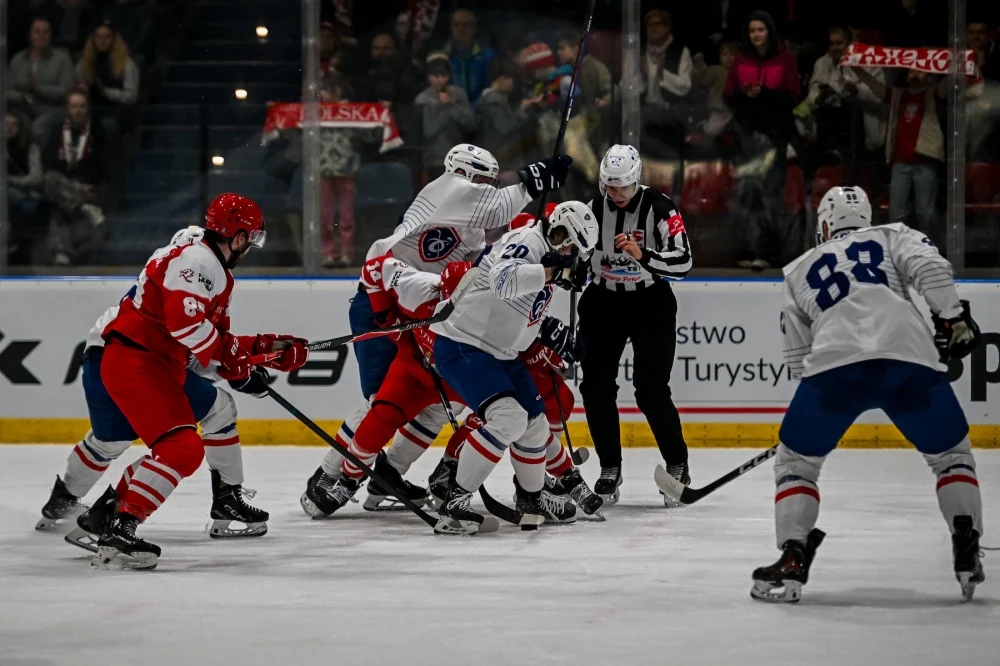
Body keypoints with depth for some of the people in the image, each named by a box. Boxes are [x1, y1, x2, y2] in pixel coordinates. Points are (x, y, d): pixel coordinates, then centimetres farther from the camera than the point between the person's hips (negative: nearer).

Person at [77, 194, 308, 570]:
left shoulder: (215, 271, 21)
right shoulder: (197, 260, -13)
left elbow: (217, 341, 23)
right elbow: (186, 323, -26)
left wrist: (268, 348, 17)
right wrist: (235, 368, -21)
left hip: (158, 366, 11)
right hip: (134, 360, -11)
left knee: (174, 449, 21)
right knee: (182, 450, -19)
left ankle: (106, 515, 25)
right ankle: (120, 530, -24)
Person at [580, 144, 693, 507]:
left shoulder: (659, 208, -15)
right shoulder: (595, 208, -3)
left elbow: (682, 262, -23)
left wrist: (643, 255, -36)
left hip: (651, 304, -4)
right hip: (603, 301, 4)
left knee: (651, 391, -10)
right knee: (596, 386, -3)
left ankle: (677, 466, 6)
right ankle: (610, 469, 9)